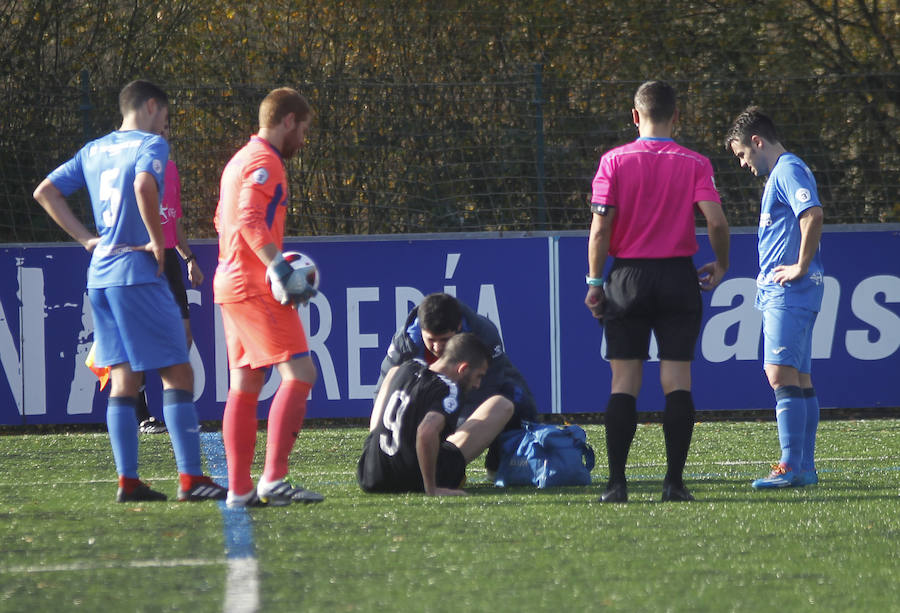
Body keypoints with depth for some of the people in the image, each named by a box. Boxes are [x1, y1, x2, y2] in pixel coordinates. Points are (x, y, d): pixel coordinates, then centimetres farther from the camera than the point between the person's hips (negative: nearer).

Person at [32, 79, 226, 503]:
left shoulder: (93, 151, 17)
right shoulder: (150, 144, -6)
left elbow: (45, 192, 17)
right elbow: (144, 186, -26)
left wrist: (85, 238, 13)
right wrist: (158, 242, -16)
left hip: (99, 275, 8)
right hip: (137, 273, -8)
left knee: (124, 379, 9)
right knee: (177, 373, -6)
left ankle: (127, 481, 5)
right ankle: (190, 479, -12)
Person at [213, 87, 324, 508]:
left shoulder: (240, 160, 21)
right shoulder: (265, 161, -10)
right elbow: (249, 219, -22)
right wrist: (279, 267, -28)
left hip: (231, 282, 11)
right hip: (255, 287, -11)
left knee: (246, 385, 11)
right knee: (299, 373, -15)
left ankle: (239, 489, 11)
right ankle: (273, 480, -22)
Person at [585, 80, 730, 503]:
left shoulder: (614, 162, -3)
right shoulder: (694, 164, -2)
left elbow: (600, 228, -6)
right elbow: (715, 219, -11)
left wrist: (594, 282, 3)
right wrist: (721, 265, 6)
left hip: (628, 278, 0)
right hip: (678, 276, 0)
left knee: (624, 383, 3)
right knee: (677, 381, 2)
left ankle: (616, 483, -2)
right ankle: (674, 481, -3)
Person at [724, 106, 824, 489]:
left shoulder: (789, 170, -11)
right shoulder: (781, 173, 21)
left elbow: (813, 215, -26)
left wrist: (801, 267, -21)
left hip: (789, 291, -11)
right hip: (778, 292, 11)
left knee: (781, 373, -15)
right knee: (799, 378, 11)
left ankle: (791, 467, -19)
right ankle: (805, 468, 13)